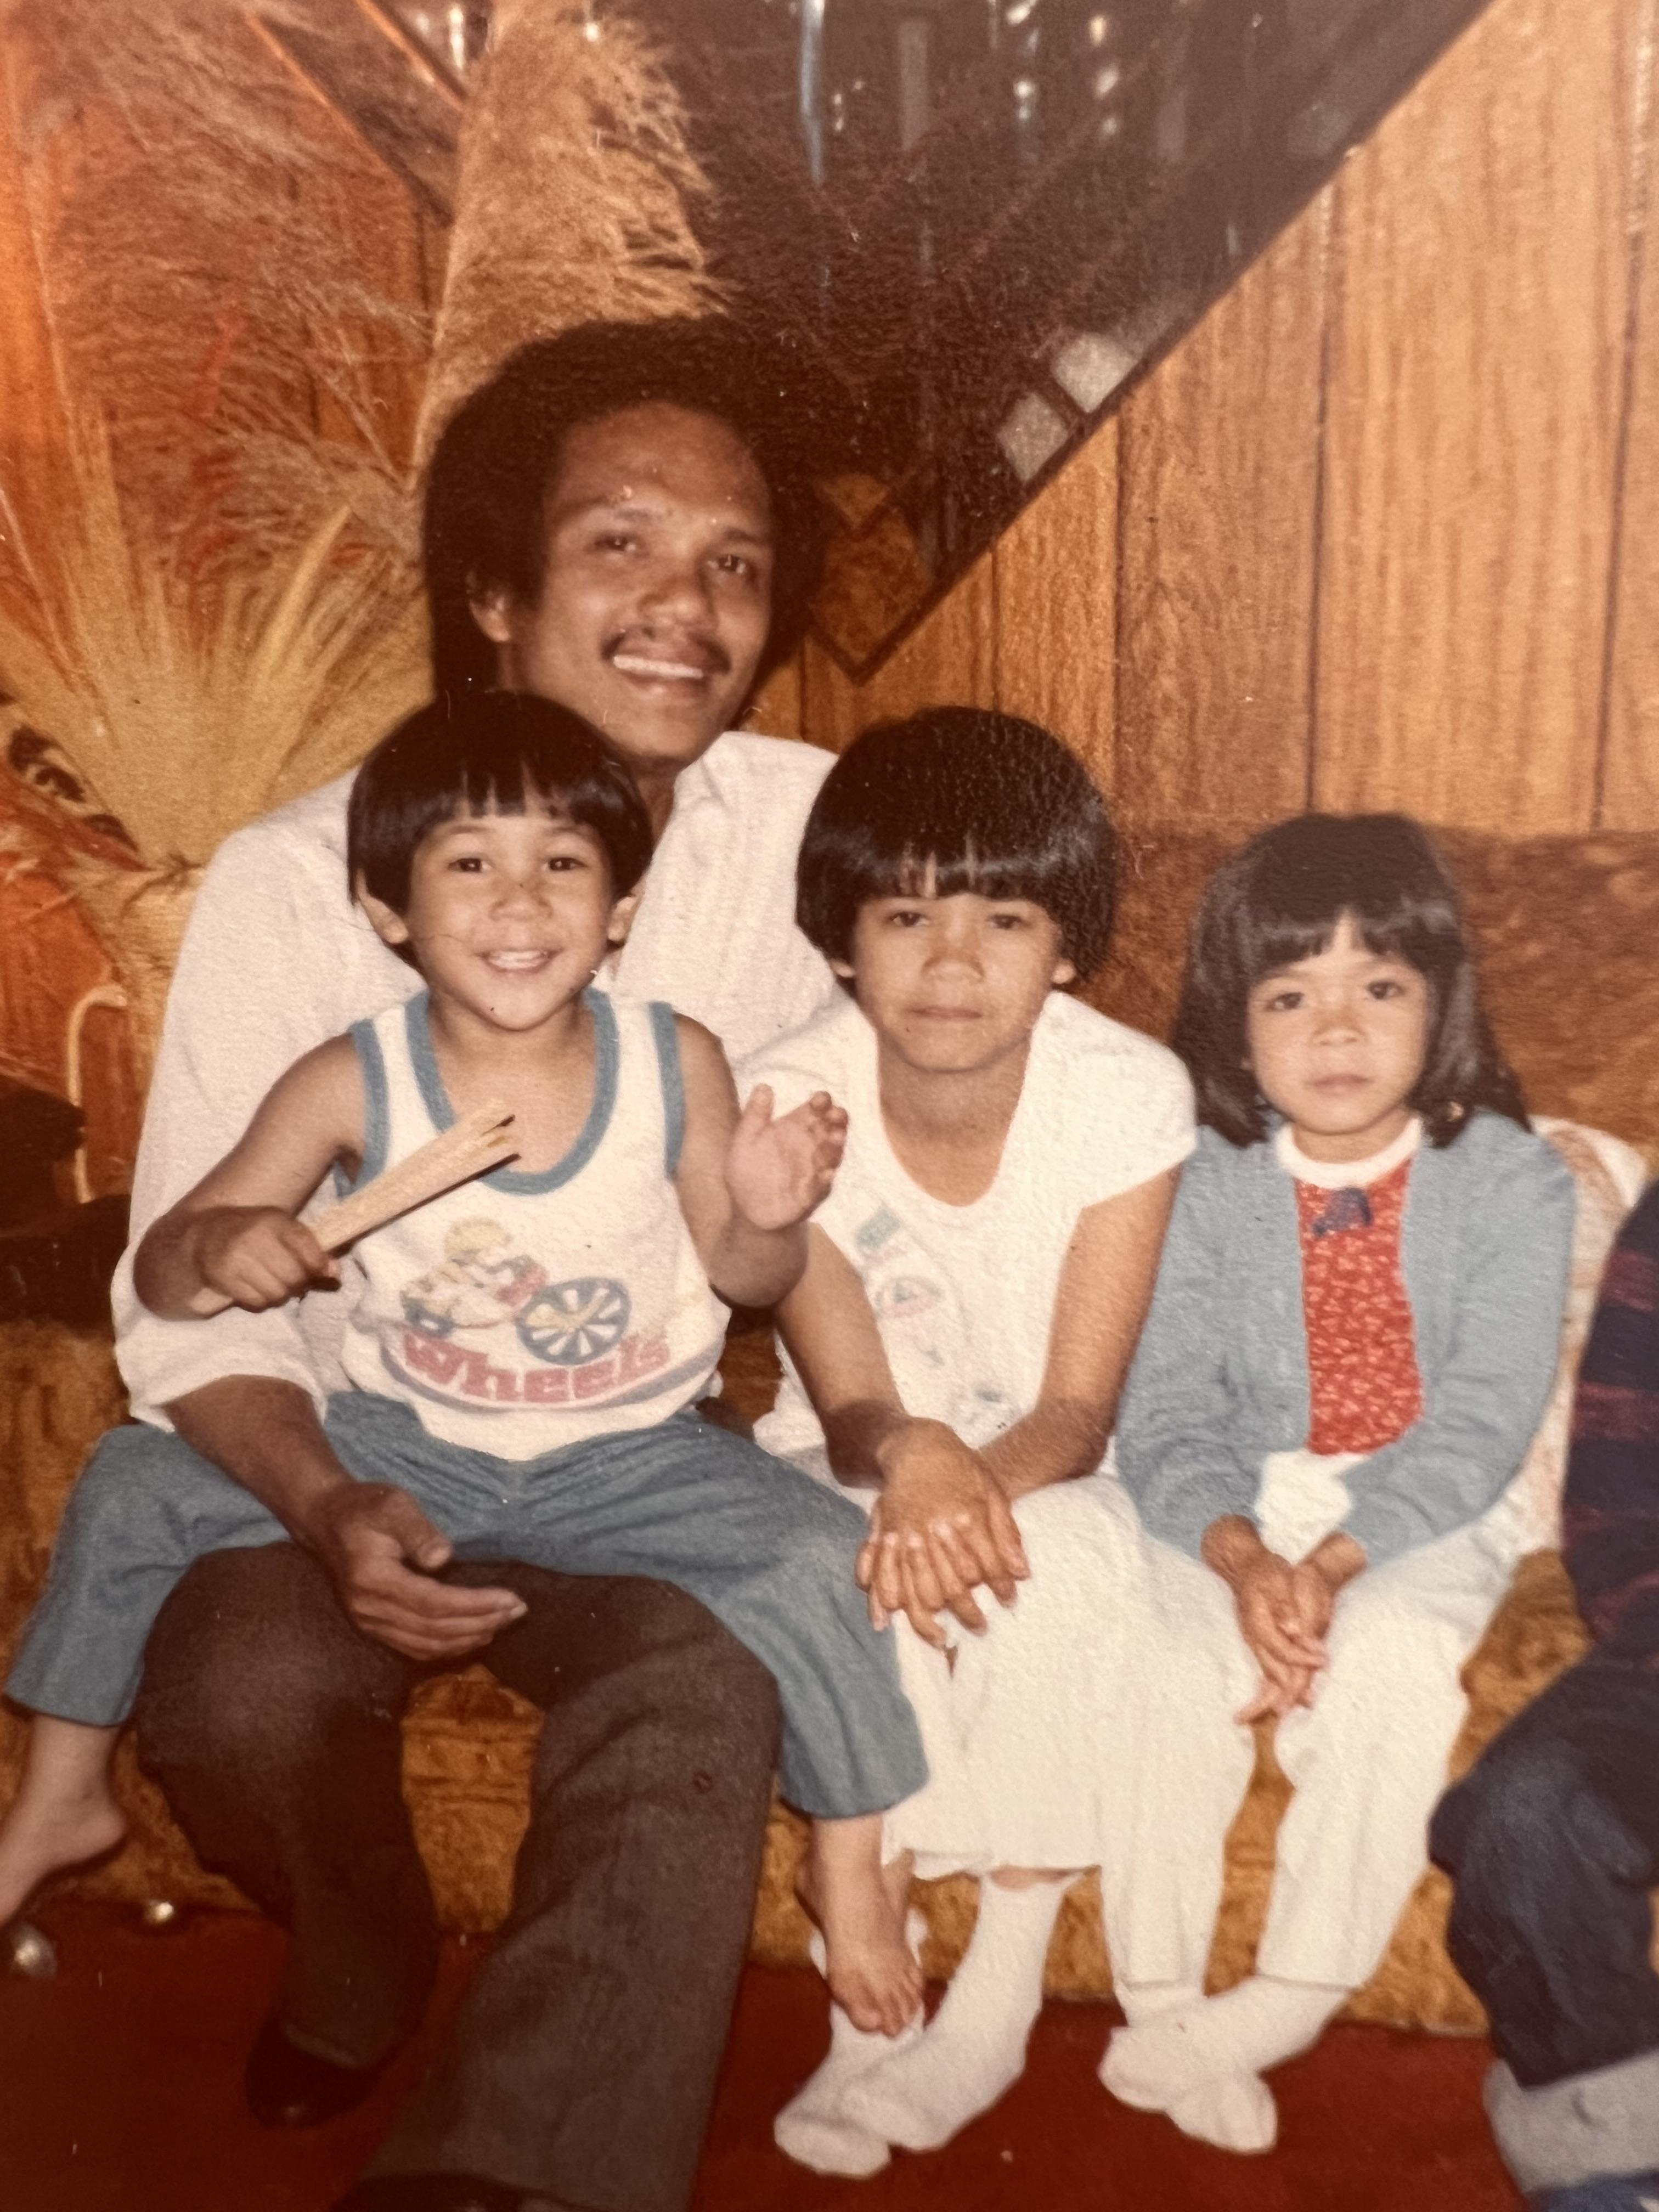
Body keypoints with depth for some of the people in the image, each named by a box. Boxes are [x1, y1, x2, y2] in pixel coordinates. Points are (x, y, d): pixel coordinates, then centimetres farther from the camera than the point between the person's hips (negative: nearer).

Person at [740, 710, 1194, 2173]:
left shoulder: (1131, 1092, -19)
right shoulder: (790, 1103, -18)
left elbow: (1078, 1410, -18)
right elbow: (847, 1409, -19)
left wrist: (982, 1479, -40)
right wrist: (908, 1456, -43)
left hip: (1051, 1476, 0)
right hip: (857, 1469, 0)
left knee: (1051, 1559, -31)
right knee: (874, 1580, -31)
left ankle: (1001, 1996, -10)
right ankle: (868, 1996, -11)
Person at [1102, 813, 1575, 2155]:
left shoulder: (1512, 1179, -6)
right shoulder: (1206, 1185, -2)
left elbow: (1482, 1422, -13)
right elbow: (1167, 1415, -7)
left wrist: (1335, 1563, -25)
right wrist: (1241, 1556, -26)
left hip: (1424, 1519, -1)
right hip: (1231, 1516, 2)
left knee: (1383, 1669, -29)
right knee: (1168, 1665, -24)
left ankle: (1278, 2014, -12)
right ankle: (1160, 2006, -6)